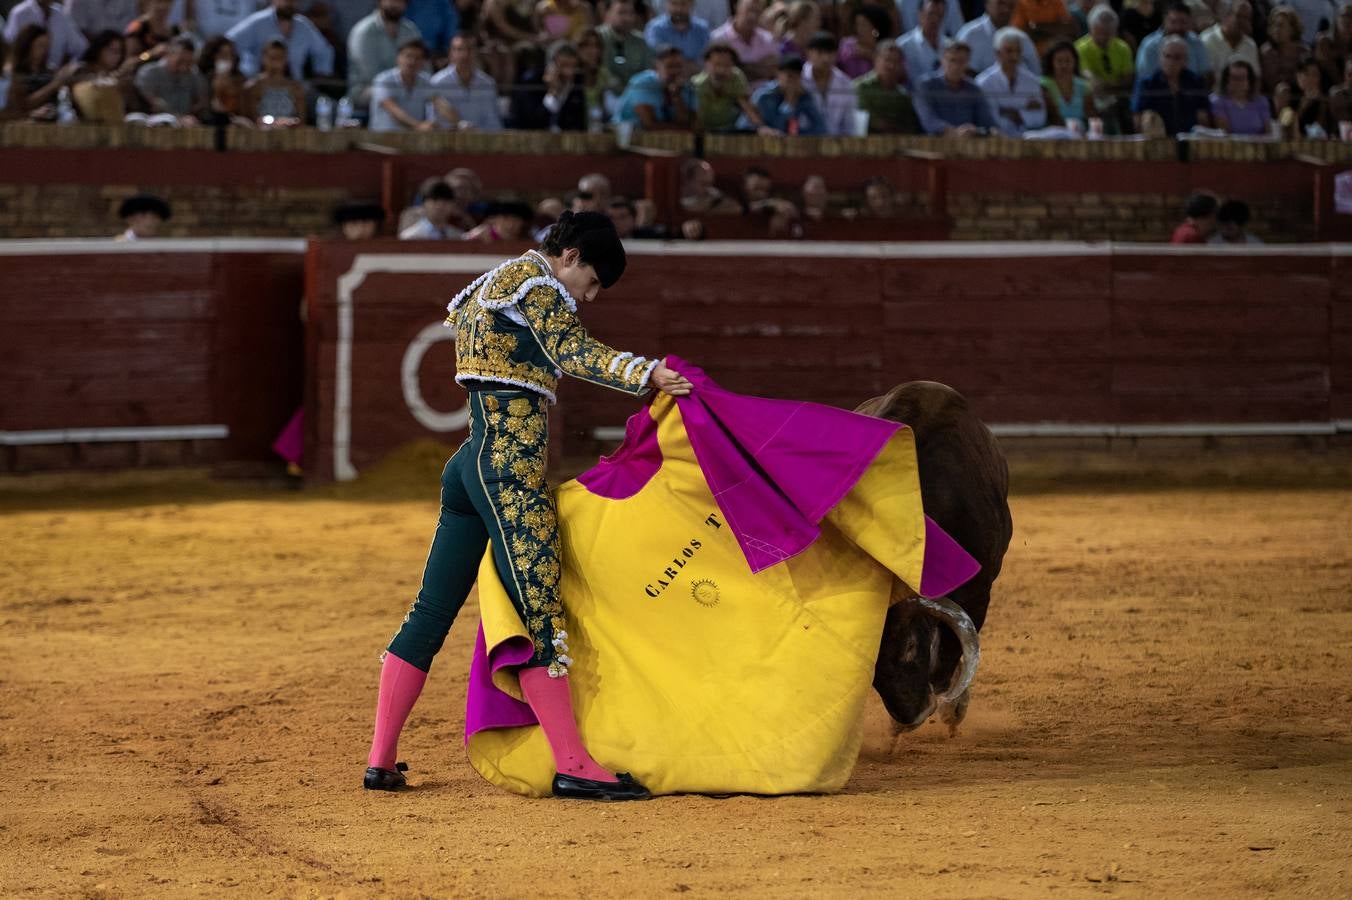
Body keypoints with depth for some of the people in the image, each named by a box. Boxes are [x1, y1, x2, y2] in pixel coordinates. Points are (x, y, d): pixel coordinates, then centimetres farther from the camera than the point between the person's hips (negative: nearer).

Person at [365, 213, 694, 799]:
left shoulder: (490, 285, 25)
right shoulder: (534, 279, -4)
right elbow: (572, 352, -20)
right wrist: (646, 374, -34)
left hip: (472, 461, 10)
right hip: (509, 467, -10)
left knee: (432, 611, 10)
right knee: (540, 609, -11)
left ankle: (380, 761, 11)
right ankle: (571, 766, -13)